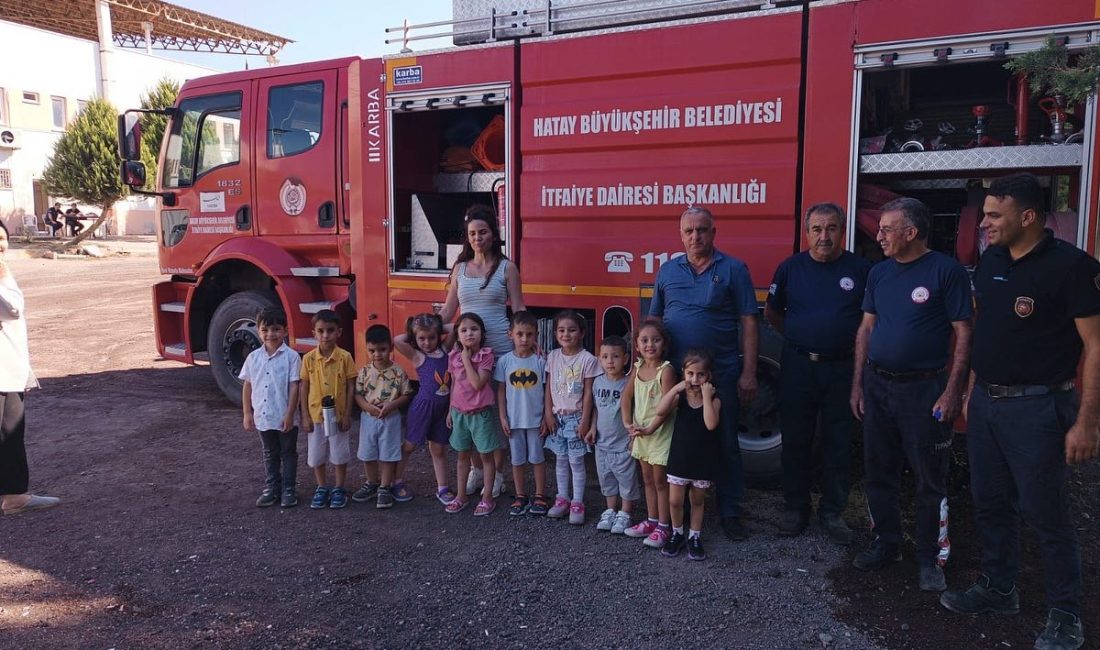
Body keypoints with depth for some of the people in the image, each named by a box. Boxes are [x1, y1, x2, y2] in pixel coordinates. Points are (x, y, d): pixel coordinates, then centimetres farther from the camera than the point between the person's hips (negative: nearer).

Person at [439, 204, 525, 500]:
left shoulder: (506, 268, 1)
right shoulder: (460, 268, 11)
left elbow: (518, 309, 0)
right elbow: (448, 311, 13)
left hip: (499, 348, -3)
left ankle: (497, 473, 15)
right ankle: (476, 469, 22)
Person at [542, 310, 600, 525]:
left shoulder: (587, 359, -10)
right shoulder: (553, 357, 2)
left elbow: (588, 393, -9)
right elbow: (549, 388, 6)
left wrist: (585, 420, -11)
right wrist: (549, 413, 0)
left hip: (576, 417, -4)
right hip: (557, 416, 4)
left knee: (576, 460, 1)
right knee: (560, 459, 12)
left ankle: (577, 503, 10)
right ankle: (562, 499, 24)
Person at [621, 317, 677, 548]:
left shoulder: (666, 370, -16)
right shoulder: (637, 368, 3)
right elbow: (627, 396, 10)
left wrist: (650, 429, -21)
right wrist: (628, 423, 0)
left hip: (660, 432, -6)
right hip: (640, 432, 6)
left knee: (660, 481, 2)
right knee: (648, 479, 16)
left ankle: (664, 526, 13)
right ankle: (652, 520, 28)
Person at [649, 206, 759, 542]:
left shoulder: (733, 269, -1)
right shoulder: (668, 271, 8)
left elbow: (748, 322, -3)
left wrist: (748, 373, -8)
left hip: (721, 375, -3)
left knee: (726, 445, 6)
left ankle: (730, 512, 18)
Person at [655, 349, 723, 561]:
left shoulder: (714, 400, -10)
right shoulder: (679, 397, -5)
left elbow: (711, 424, -28)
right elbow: (660, 411, -23)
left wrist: (706, 396, -26)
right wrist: (676, 388, -25)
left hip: (703, 460, -1)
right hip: (679, 457, 1)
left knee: (697, 501, 13)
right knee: (674, 501, 6)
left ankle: (694, 537, 29)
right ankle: (677, 534, 28)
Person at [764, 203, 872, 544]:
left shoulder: (861, 269, 0)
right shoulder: (791, 267, 2)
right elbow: (771, 312, 14)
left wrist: (859, 346, -3)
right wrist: (797, 337, 7)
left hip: (842, 369, 0)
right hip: (798, 366, 1)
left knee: (838, 444, 8)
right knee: (795, 442, 8)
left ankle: (833, 512, 21)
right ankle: (795, 508, 21)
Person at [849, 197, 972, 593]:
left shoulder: (946, 271, -9)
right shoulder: (879, 273, 8)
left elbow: (963, 333, -10)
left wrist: (952, 391, -14)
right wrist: (858, 383, 8)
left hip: (924, 389, -6)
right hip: (877, 386, 6)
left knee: (930, 481, 4)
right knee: (878, 473, 13)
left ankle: (930, 559, 16)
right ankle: (886, 545, 28)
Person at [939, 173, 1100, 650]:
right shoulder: (990, 263, 7)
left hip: (1036, 408, -7)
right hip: (986, 403, 7)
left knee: (1045, 514, 3)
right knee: (991, 504, 16)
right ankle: (998, 590, 33)